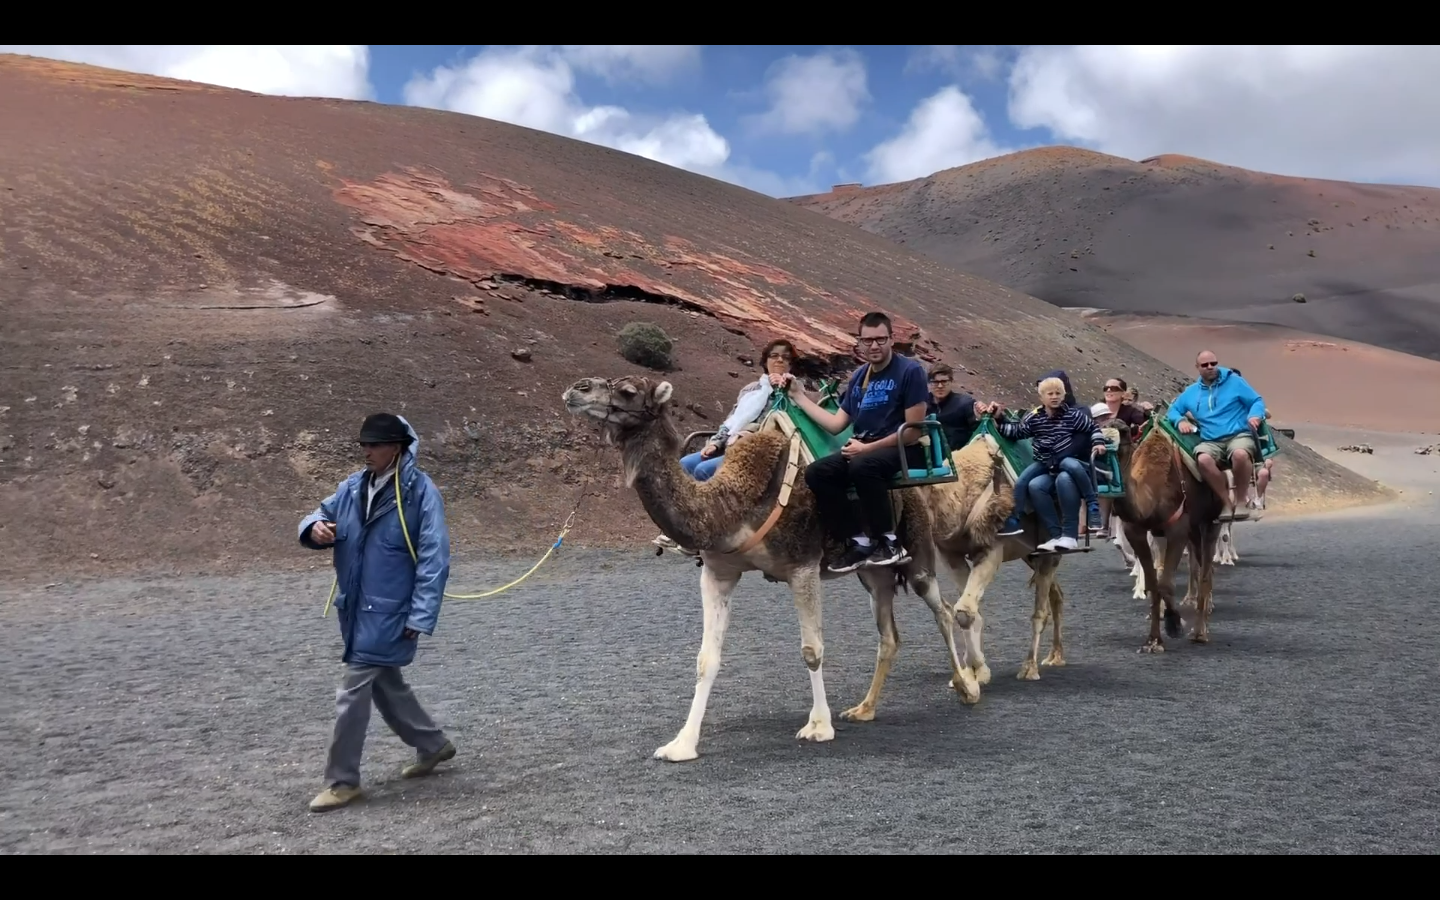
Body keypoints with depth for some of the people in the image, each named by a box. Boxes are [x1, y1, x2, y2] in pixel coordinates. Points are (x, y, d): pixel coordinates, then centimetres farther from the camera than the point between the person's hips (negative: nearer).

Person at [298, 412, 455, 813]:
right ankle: (433, 745, 40)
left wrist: (420, 616, -20)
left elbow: (434, 558, -17)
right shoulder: (352, 487, 4)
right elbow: (321, 513, 13)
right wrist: (315, 527, -14)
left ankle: (342, 781, 12)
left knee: (352, 695, -4)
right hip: (355, 609, 8)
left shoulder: (421, 491, -16)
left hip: (389, 614, -8)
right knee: (386, 685, 20)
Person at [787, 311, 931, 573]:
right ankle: (859, 542, -14)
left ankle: (888, 542, -20)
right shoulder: (858, 377, 12)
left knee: (862, 467, -37)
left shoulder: (910, 371, -7)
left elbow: (914, 431, -12)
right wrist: (798, 394, 13)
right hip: (865, 450, 7)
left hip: (904, 451, -7)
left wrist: (868, 447, -15)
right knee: (816, 473, -17)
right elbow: (836, 425, 12)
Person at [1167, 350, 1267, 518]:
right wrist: (1180, 421, 0)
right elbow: (1173, 410, 24)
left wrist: (1256, 415, -16)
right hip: (1210, 441, 2)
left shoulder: (1234, 381, 8)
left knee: (1240, 454, -39)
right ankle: (1228, 502, -17)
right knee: (1203, 459, -35)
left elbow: (1257, 401, 7)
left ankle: (1242, 498, -14)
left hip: (1239, 435, -2)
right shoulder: (1190, 392, 16)